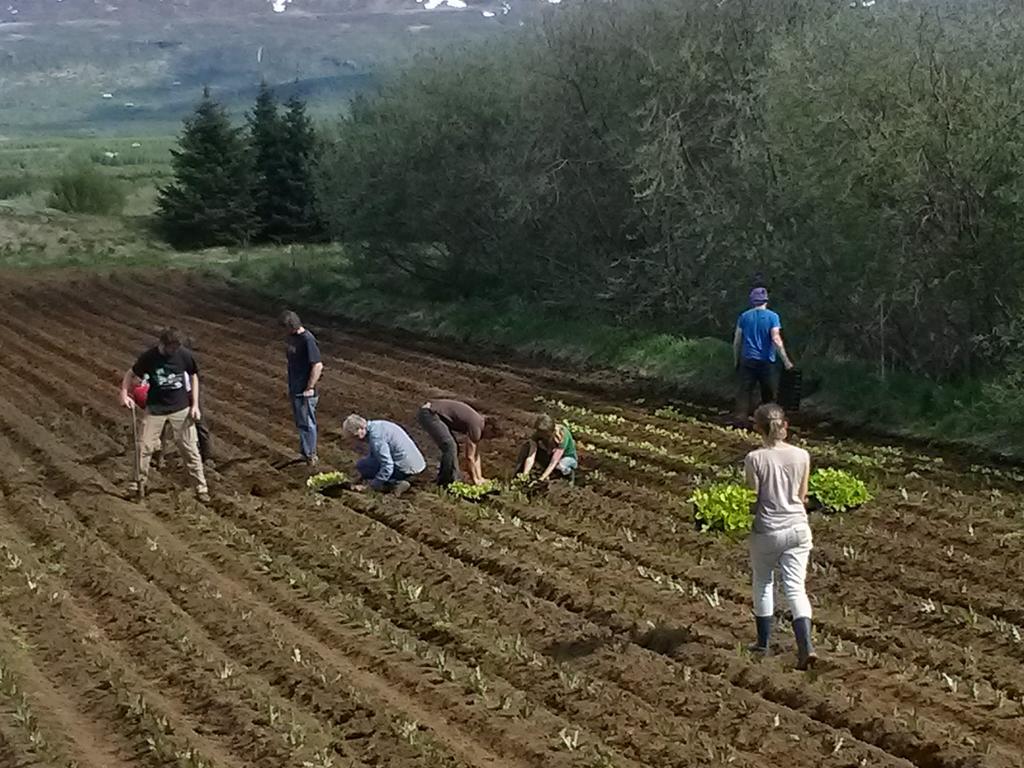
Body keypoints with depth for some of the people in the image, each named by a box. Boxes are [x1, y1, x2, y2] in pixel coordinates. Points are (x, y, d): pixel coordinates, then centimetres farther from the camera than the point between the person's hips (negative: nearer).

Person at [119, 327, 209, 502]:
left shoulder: (184, 355, -13)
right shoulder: (149, 357, -15)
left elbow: (193, 377, 3)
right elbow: (131, 374, -2)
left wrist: (195, 405, 0)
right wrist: (124, 393, -18)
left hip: (181, 409, 0)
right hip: (155, 409, 0)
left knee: (190, 448, 1)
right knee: (145, 447, 1)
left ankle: (201, 488, 10)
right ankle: (140, 483, 21)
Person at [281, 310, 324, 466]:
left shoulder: (308, 340, -19)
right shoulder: (292, 338, 9)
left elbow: (318, 365, -23)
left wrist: (310, 388, -20)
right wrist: (290, 387, 19)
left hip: (305, 392, -9)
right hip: (295, 390, 9)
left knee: (307, 423, 0)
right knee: (300, 423, 17)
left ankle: (311, 456, 9)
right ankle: (304, 453, 28)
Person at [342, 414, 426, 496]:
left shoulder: (376, 436, -21)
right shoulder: (377, 425, 10)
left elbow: (387, 467, -24)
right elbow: (372, 455, 23)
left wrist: (368, 485, -16)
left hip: (406, 469, -10)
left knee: (361, 465, -6)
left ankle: (395, 484, -9)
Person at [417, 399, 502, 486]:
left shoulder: (479, 423, 12)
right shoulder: (476, 427, -16)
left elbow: (476, 455, 21)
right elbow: (469, 457, -12)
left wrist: (479, 478, 19)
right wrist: (475, 480, -1)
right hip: (429, 414, -10)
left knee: (453, 447, 14)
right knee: (450, 447, -15)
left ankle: (453, 480, 17)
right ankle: (445, 483, -7)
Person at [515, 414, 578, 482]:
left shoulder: (562, 435, -36)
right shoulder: (538, 434, -23)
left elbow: (554, 462, -37)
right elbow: (531, 456, -29)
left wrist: (541, 479, -41)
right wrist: (525, 474, -40)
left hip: (568, 457, -4)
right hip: (550, 455, 4)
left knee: (560, 466, -41)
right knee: (527, 445, -18)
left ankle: (568, 471, -7)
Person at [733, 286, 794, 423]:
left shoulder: (744, 317, 3)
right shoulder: (772, 317, -6)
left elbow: (736, 341, 5)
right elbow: (776, 340, -14)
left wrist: (736, 360, 16)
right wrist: (786, 361, -10)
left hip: (747, 360, 2)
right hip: (767, 361, -2)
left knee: (745, 391, 2)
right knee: (769, 394, 10)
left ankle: (741, 417, -8)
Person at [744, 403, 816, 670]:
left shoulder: (754, 459, -14)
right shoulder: (801, 456, -3)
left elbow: (753, 499, -9)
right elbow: (802, 496, 6)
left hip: (767, 530, -2)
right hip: (798, 528, 2)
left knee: (763, 583, 19)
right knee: (796, 588, 4)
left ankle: (764, 641, 29)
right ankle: (806, 646, -10)